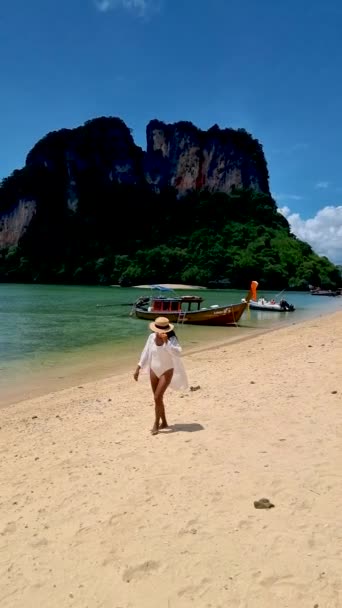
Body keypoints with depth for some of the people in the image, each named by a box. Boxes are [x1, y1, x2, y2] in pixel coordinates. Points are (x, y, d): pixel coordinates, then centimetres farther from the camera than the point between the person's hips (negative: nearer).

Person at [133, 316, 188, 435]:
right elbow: (146, 353, 2)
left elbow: (177, 353, -36)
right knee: (158, 398, 12)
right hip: (154, 371, 5)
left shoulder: (172, 339, -20)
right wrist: (138, 369, 2)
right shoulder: (152, 337, -7)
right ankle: (164, 423, 29)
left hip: (166, 372, -5)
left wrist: (166, 342, -42)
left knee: (157, 398, -11)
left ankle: (156, 424, 6)